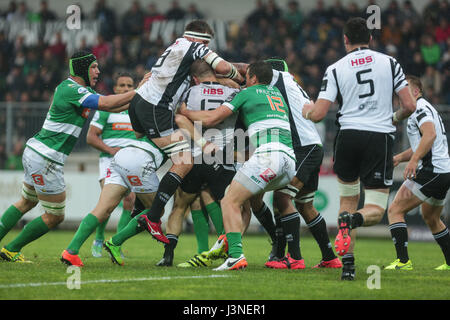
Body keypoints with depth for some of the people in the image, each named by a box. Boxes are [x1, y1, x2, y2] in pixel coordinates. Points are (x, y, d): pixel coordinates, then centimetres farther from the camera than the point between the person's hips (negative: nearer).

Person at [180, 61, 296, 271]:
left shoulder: (246, 93, 10)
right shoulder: (277, 94, 29)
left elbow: (210, 119, 4)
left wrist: (183, 111, 20)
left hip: (268, 153, -8)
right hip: (290, 159, 8)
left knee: (230, 202, -5)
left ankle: (236, 256, -24)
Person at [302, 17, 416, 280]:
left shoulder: (336, 69, 3)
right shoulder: (390, 63, 5)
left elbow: (318, 114, -3)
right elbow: (410, 106, 3)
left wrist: (306, 110, 21)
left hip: (348, 136, 1)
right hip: (381, 138, -1)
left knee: (348, 202, 18)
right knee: (376, 210, 5)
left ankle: (348, 264, 4)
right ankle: (355, 220, -32)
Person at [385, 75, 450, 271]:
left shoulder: (420, 107, -8)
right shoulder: (423, 108, 24)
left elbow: (430, 135, -25)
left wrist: (413, 161, -34)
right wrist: (399, 158, 14)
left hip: (430, 171, -10)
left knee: (395, 210, -10)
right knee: (431, 218, 27)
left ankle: (403, 261, -18)